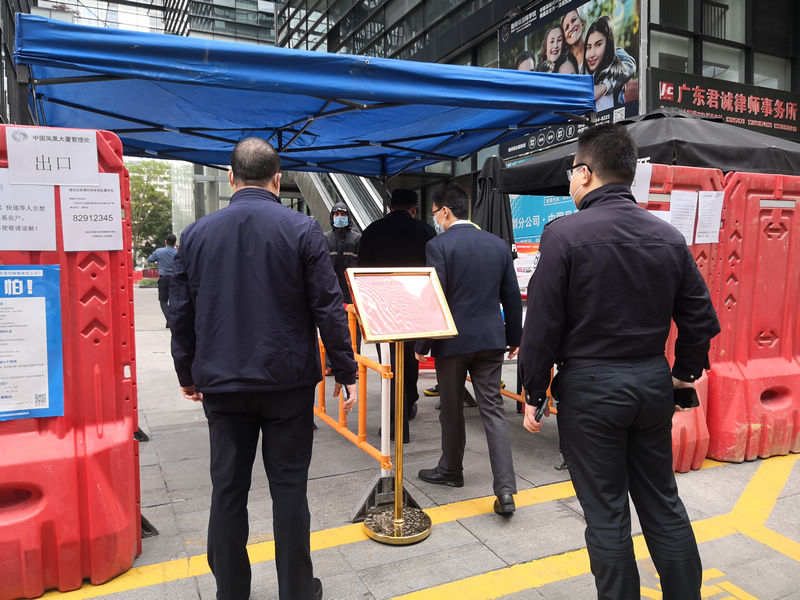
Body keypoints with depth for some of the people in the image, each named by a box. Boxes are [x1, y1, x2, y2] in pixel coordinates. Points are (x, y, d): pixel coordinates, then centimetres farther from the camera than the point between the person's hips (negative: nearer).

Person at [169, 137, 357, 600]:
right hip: (288, 382, -2)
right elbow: (329, 308, -9)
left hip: (222, 383, 3)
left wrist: (187, 374, 18)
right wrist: (347, 372, -2)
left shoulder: (197, 234, 2)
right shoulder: (303, 230, -7)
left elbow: (182, 313, 7)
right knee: (289, 488, 8)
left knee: (228, 489, 12)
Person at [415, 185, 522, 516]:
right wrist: (514, 338, 17)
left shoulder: (438, 245, -10)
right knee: (493, 410, 5)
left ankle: (451, 470, 32)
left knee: (452, 410, 13)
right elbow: (512, 296, 7)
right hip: (490, 339, 4)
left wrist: (421, 345, -6)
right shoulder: (498, 244, 5)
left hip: (452, 340, -4)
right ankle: (505, 489, 0)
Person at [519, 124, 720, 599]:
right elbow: (701, 318, 6)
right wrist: (685, 373, 19)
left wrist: (534, 394, -5)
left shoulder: (565, 233, -13)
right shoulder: (668, 236, 3)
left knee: (607, 515, 8)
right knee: (663, 505, 19)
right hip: (652, 382, 6)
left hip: (590, 386, -5)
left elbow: (542, 324, -14)